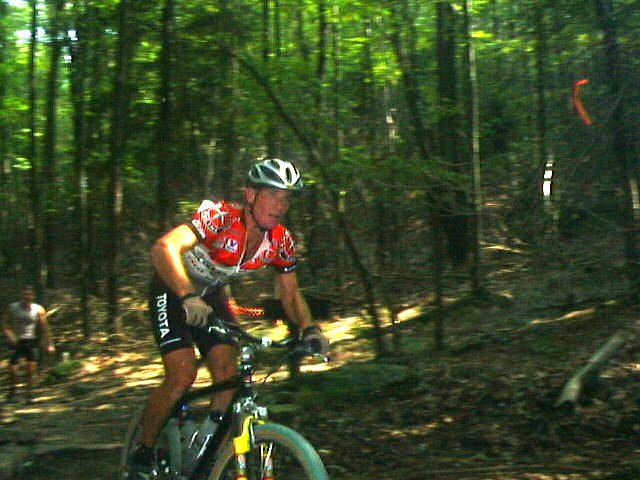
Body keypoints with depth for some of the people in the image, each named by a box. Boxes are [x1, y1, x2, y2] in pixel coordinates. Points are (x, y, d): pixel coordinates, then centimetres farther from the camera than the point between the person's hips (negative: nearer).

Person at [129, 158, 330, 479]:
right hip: (173, 290, -6)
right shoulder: (220, 217, -33)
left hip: (210, 296, 6)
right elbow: (163, 248, -46)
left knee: (228, 375, -8)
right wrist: (188, 297, -61)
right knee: (182, 377, -18)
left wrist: (309, 328, -23)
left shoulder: (281, 242, -15)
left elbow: (290, 294, -3)